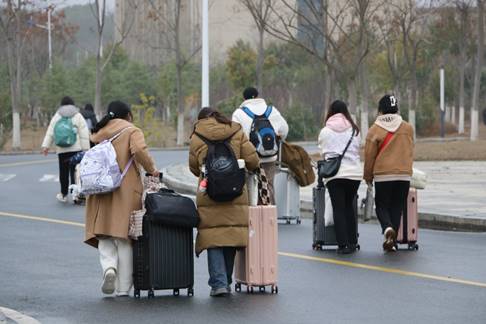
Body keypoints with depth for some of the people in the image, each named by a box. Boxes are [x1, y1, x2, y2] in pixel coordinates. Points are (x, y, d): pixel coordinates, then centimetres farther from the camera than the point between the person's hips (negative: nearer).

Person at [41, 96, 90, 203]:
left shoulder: (56, 117, 11)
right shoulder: (78, 116, 3)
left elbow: (50, 133, 6)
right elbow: (84, 135, -2)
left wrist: (45, 146, 5)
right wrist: (86, 149, -1)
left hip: (61, 150, 3)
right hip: (76, 150, -3)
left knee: (63, 172, 11)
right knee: (75, 172, -4)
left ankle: (64, 195, 19)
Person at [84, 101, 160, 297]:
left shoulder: (97, 135, 14)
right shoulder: (132, 131, 1)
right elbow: (139, 151, -17)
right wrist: (151, 169, -5)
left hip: (101, 193, 3)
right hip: (126, 192, -3)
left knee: (105, 238, 11)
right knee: (124, 240, 4)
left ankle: (109, 267, -18)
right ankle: (123, 289, 5)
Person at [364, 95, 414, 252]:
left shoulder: (375, 130, -6)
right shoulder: (408, 128, 3)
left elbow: (369, 156, -2)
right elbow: (410, 152, 13)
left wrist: (368, 177, 11)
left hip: (383, 175, -3)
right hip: (404, 174, 3)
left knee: (382, 206, 8)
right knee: (397, 207, 10)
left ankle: (388, 228, -21)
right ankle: (391, 241, 8)